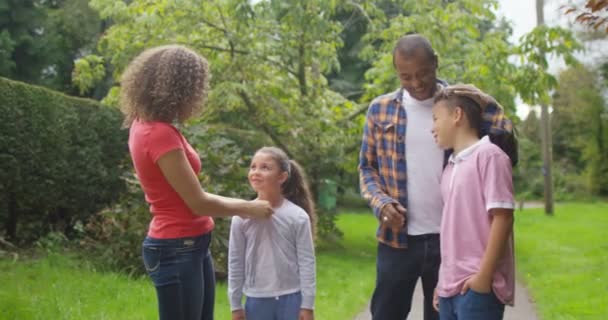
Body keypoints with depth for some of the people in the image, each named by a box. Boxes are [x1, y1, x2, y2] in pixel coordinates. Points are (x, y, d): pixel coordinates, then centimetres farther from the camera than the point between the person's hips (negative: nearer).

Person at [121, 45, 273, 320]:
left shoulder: (146, 125, 2)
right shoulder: (160, 134, -24)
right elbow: (199, 202, -18)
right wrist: (250, 208, -5)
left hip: (191, 247, 10)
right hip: (176, 251, -10)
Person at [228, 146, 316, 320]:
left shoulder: (297, 216, -9)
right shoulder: (242, 217, -5)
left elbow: (307, 261, -5)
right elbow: (235, 262, 2)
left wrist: (307, 304, -5)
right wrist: (235, 305, 5)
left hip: (291, 298, -2)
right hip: (256, 300, 2)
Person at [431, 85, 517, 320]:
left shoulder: (488, 155, -8)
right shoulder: (450, 168, 15)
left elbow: (502, 217, -14)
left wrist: (484, 276, -17)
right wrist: (443, 280, 16)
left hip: (477, 285, -8)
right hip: (451, 285, 8)